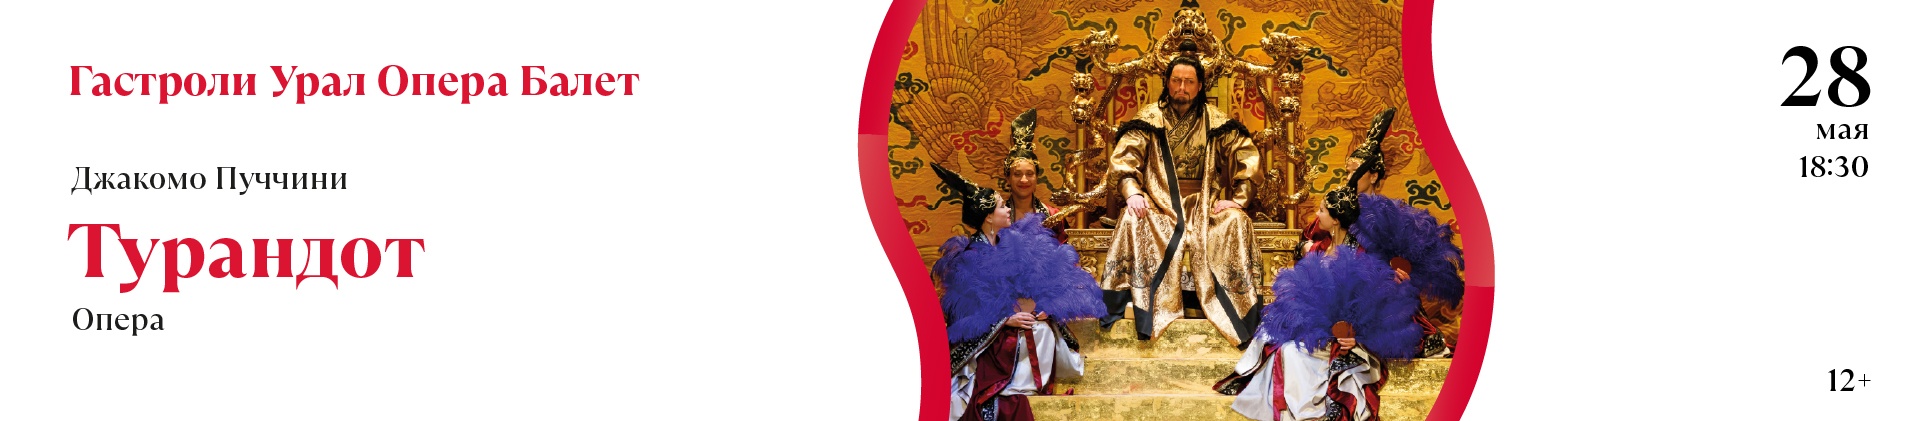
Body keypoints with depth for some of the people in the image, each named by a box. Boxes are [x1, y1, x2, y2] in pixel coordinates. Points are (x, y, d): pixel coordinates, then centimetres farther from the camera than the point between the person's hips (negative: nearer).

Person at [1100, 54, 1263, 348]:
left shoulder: (1214, 121, 5)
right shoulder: (1150, 119, 3)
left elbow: (1246, 157, 2)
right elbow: (1124, 157, -4)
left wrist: (1237, 199, -10)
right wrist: (1133, 192, -21)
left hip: (1203, 202, 1)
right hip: (1159, 202, -1)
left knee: (1236, 222, -27)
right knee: (1132, 221, -32)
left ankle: (1239, 308, -23)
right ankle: (1132, 297, -29)